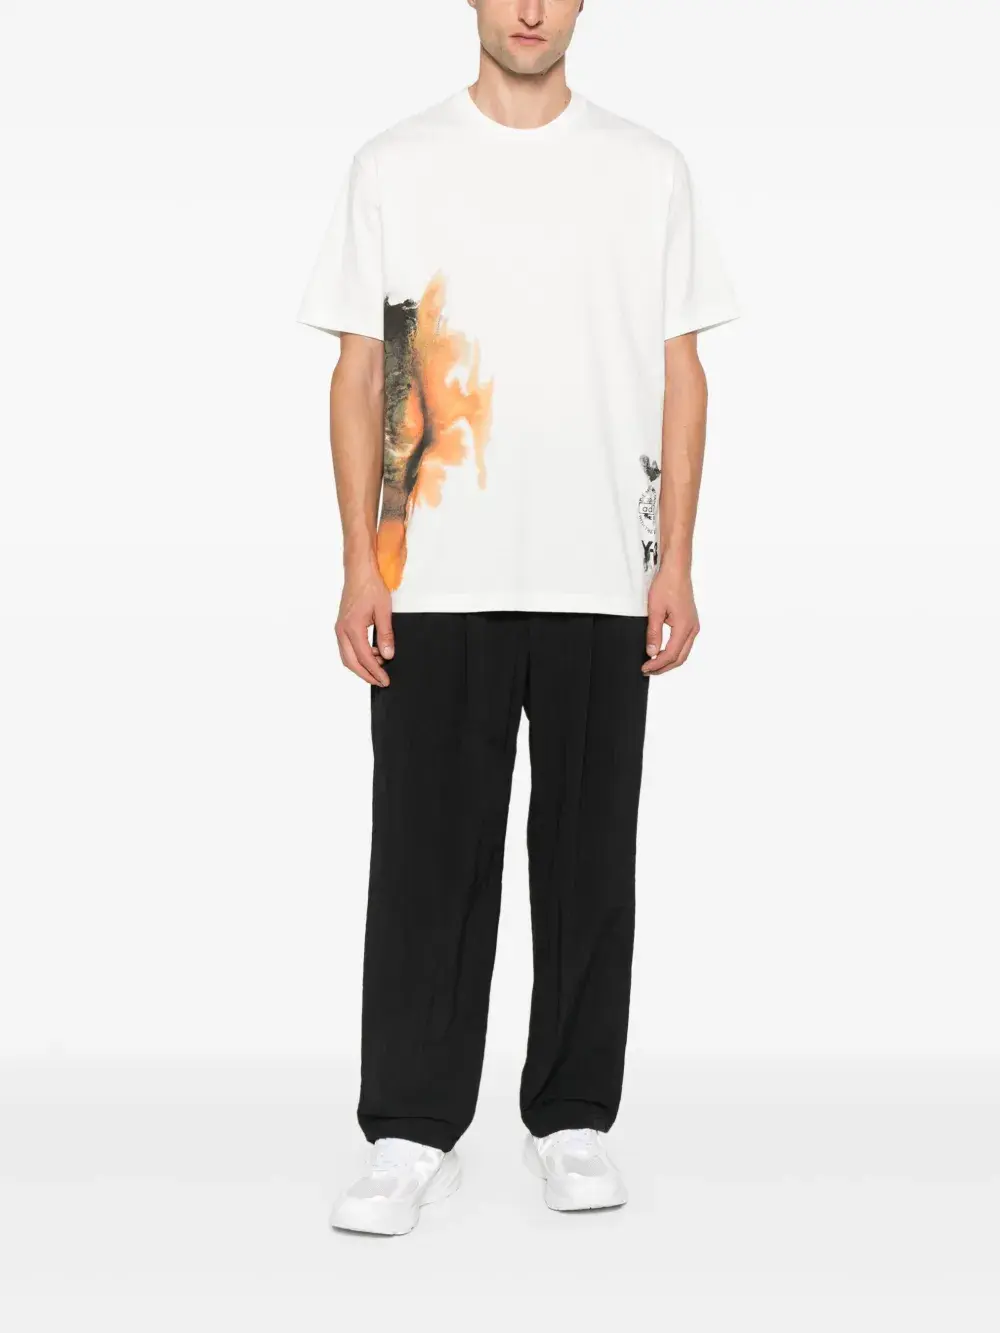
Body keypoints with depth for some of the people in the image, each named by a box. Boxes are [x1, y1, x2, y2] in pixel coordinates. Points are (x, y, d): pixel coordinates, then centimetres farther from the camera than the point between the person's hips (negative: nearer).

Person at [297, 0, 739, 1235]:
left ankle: (572, 1121, 20)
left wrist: (676, 564, -1)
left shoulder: (648, 170, 8)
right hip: (437, 582, 0)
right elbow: (358, 372, 5)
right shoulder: (394, 167, 6)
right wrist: (359, 567, -3)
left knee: (588, 856, 7)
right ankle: (411, 1134, 12)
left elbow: (681, 374, 7)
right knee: (428, 857, 2)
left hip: (603, 578, 1)